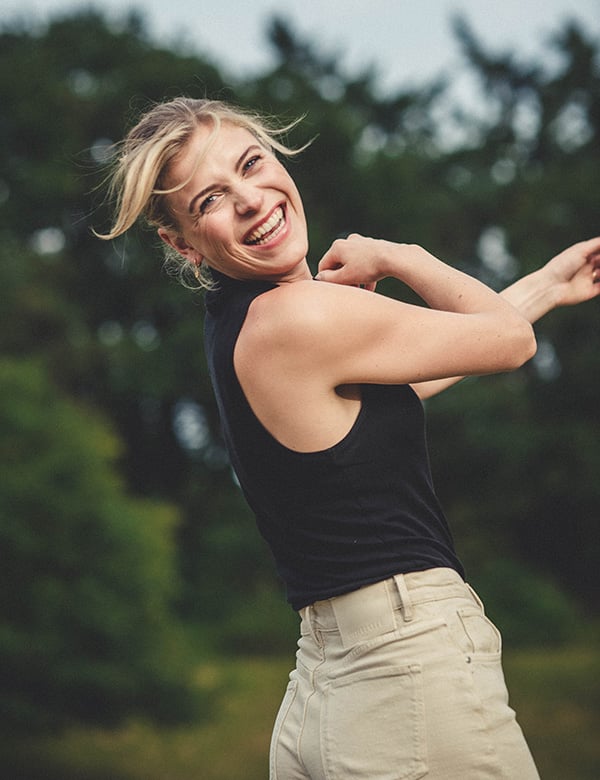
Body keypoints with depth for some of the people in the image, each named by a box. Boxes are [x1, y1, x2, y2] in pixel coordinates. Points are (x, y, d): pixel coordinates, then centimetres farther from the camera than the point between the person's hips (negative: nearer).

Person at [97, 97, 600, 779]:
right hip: (414, 678, -9)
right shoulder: (297, 315, -17)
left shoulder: (234, 321, 11)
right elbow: (511, 342, -4)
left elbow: (402, 384, 26)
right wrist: (395, 258, 10)